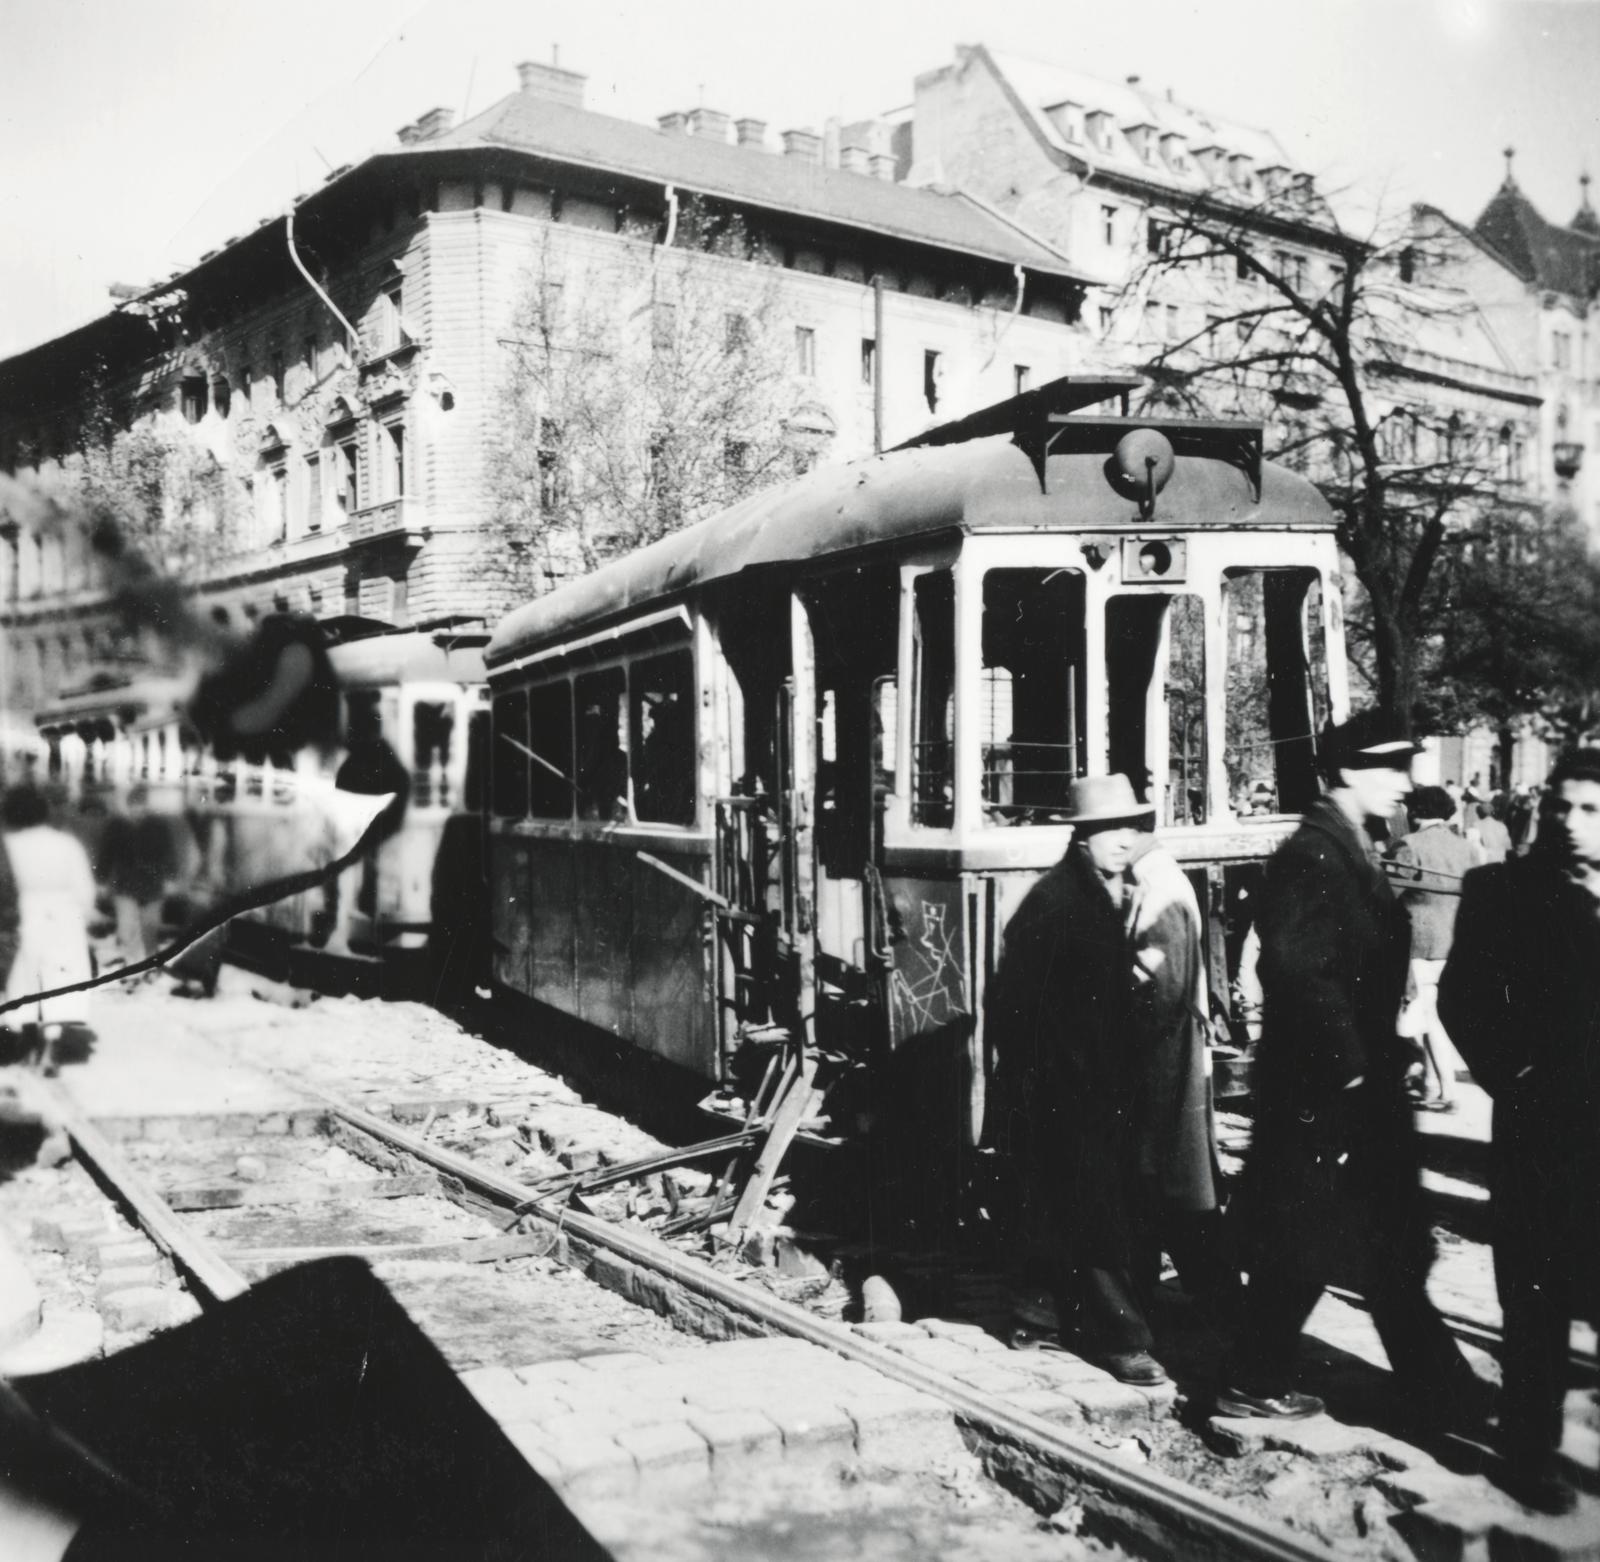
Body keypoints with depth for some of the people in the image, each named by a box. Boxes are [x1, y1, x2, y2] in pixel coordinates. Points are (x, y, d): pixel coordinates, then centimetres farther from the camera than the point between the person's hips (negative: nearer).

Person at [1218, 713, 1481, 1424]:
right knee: (1301, 1243, 3)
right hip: (1320, 1088, -10)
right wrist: (1348, 1062, -20)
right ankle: (1253, 1384, 17)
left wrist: (1382, 1058, 10)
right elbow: (1297, 968, -25)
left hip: (1358, 1080, 10)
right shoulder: (1311, 856, -18)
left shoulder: (1349, 850, 12)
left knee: (1392, 1243, 15)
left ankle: (1435, 1390, 26)